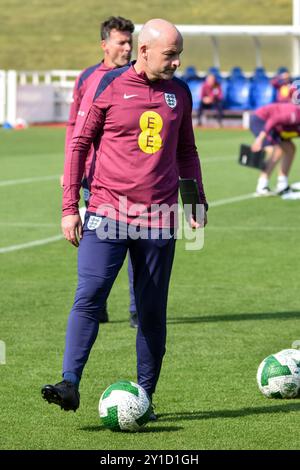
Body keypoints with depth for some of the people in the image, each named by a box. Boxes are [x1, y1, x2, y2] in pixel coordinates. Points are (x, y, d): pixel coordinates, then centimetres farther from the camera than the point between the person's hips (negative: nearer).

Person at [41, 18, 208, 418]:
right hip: (108, 213, -3)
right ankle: (70, 385, -17)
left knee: (152, 311, 4)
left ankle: (145, 396, 12)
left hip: (159, 219, 3)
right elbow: (79, 144, 1)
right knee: (89, 296, -15)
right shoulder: (108, 86, -3)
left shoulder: (179, 92, 10)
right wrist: (70, 208, -3)